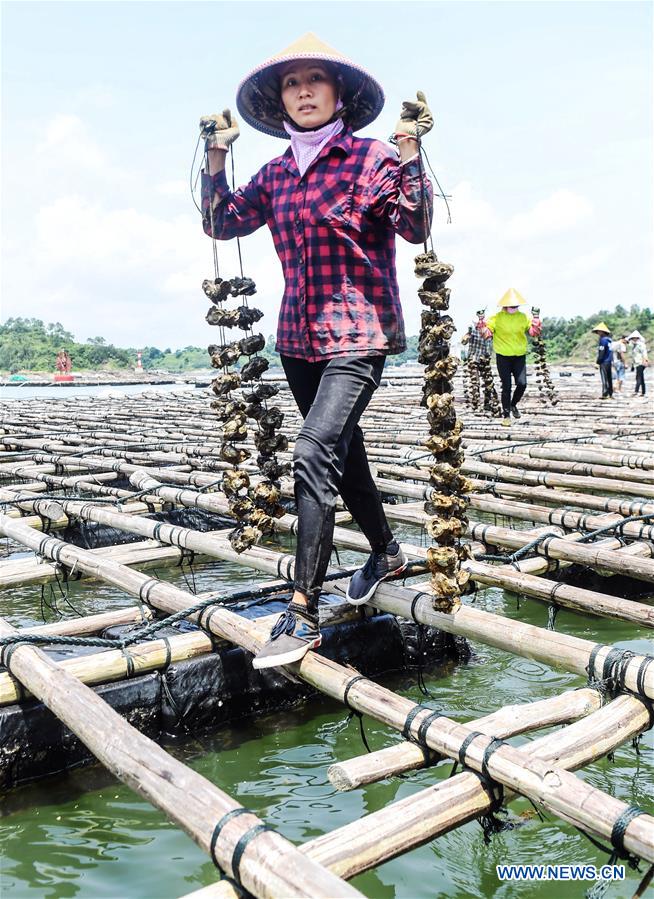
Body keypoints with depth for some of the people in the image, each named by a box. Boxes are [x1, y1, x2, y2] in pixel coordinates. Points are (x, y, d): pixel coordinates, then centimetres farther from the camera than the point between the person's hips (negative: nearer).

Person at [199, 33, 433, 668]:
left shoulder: (371, 159, -2)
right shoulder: (276, 174, 13)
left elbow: (415, 227, -12)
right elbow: (221, 223, 12)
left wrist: (408, 150, -19)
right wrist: (216, 157, 4)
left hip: (358, 335, -6)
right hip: (298, 337, 7)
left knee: (315, 454, -21)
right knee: (342, 451, 16)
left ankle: (302, 613, -16)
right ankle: (386, 552, 38)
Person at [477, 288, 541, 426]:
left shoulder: (523, 317, 3)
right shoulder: (497, 318, -6)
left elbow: (533, 332, 6)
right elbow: (486, 332, -6)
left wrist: (536, 320, -7)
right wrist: (482, 322, -21)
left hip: (520, 356, 3)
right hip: (503, 356, -2)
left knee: (522, 384, -7)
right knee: (506, 387, 0)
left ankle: (513, 404, 23)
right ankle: (506, 414, 14)